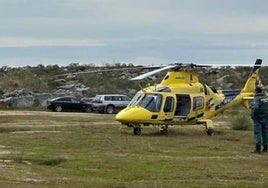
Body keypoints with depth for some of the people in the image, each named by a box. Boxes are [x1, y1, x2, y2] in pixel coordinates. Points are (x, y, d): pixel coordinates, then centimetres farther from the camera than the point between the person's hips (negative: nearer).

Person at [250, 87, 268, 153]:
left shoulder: (257, 98, -13)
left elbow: (255, 107, -26)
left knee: (257, 133, -3)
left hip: (258, 118, -6)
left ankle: (258, 148, -7)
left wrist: (252, 115, -13)